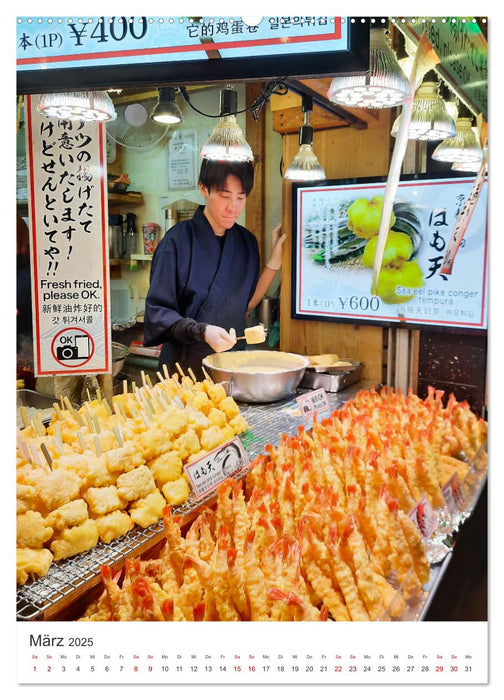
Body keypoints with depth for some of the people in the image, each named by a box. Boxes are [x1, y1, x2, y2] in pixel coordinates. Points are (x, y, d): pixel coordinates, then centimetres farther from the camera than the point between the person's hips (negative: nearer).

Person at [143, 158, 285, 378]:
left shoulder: (247, 242, 3)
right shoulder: (178, 240, -13)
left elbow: (244, 308, 3)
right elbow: (158, 311, -14)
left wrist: (275, 261, -1)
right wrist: (203, 331, -29)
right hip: (185, 361, -4)